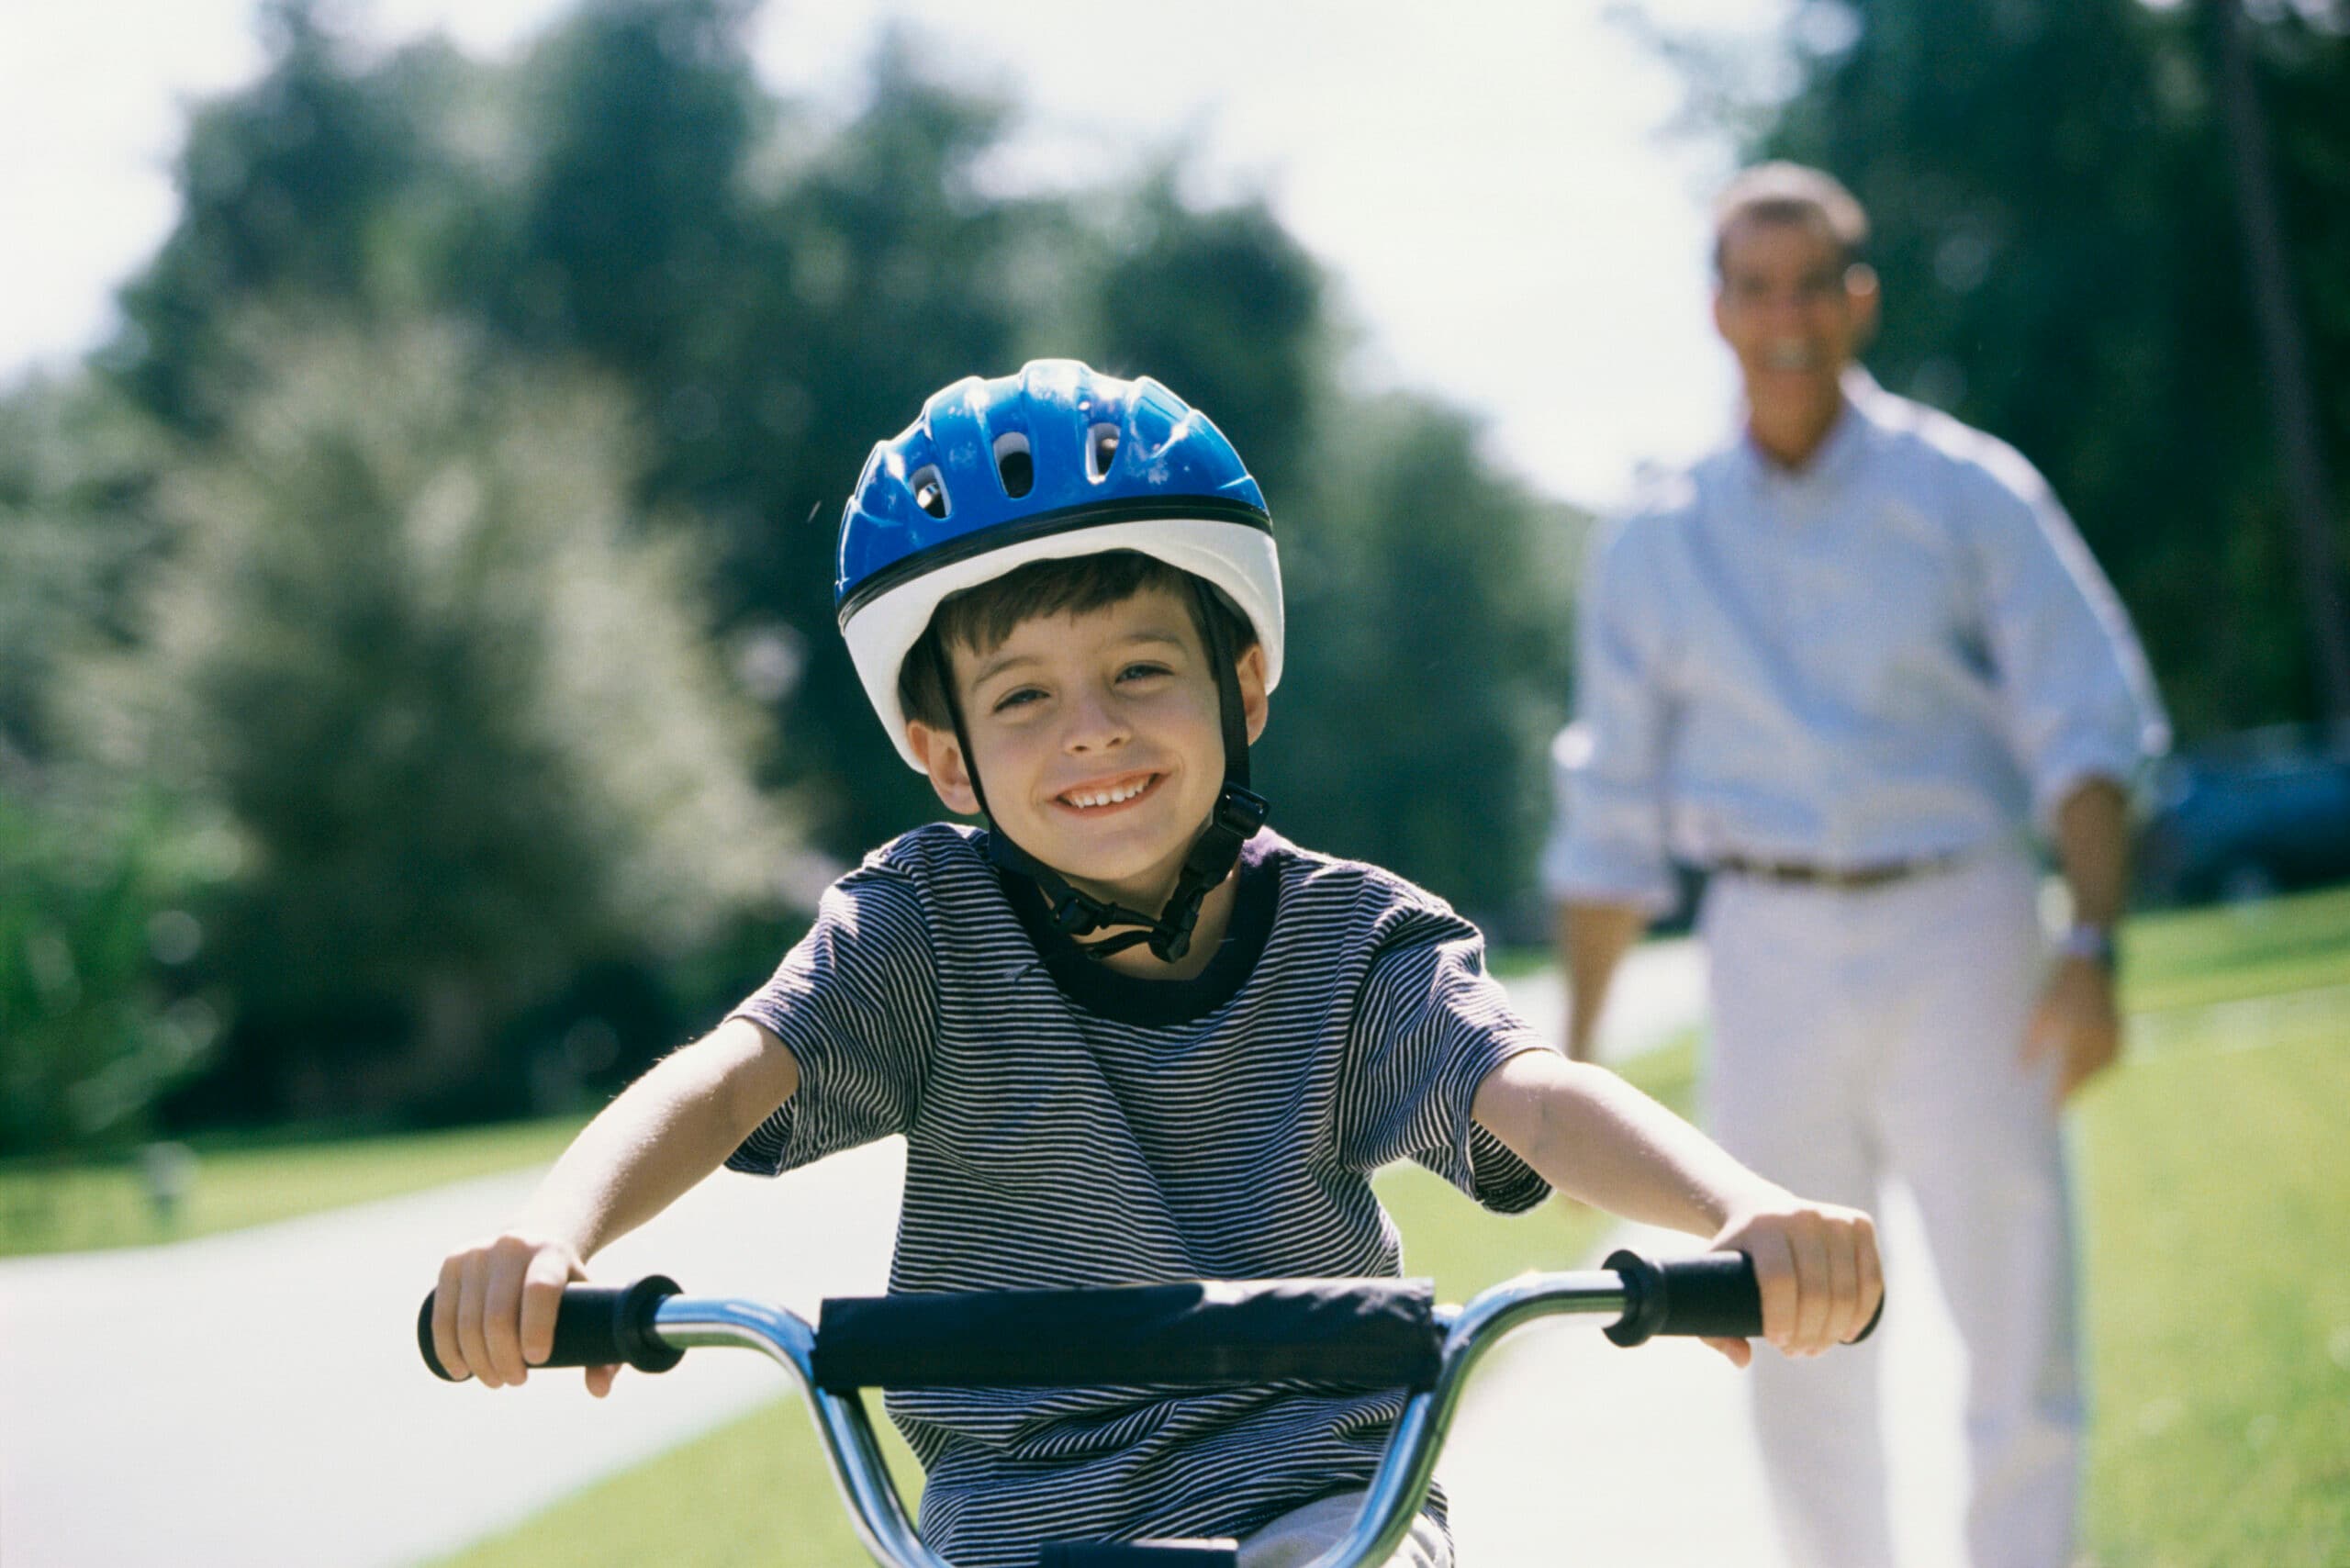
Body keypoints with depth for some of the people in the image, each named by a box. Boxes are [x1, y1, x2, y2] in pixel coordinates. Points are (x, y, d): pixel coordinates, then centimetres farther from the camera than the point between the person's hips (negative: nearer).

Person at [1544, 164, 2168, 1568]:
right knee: (1799, 1351, 4)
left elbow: (2084, 729, -2)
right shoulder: (1654, 549, 9)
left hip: (1959, 937, -2)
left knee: (2020, 1330, -5)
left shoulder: (1969, 494, 3)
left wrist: (2093, 950, -16)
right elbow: (1613, 820, 13)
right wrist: (1573, 1055, 9)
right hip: (1769, 951, 2)